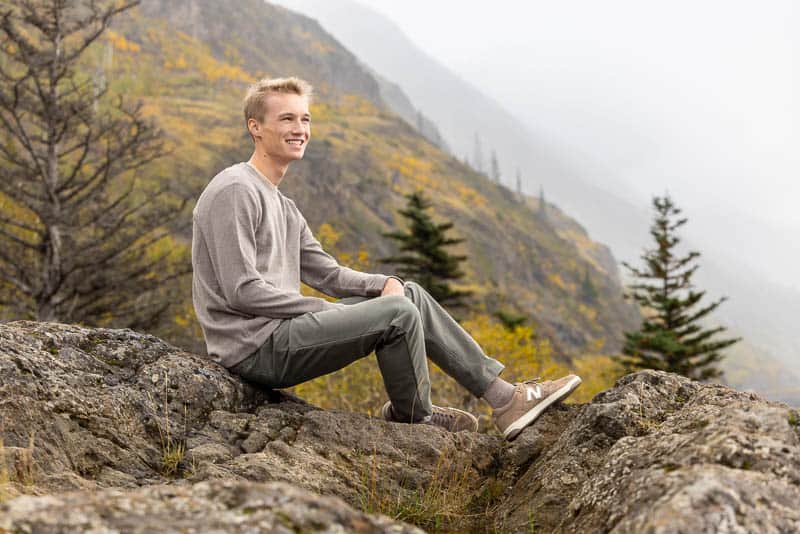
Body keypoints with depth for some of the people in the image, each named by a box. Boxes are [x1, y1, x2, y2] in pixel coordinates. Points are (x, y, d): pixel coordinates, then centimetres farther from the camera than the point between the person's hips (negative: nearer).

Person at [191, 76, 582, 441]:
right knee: (397, 313, -20)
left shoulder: (282, 206, 19)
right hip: (255, 349, -10)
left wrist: (384, 283, -3)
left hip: (279, 333, 10)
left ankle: (501, 395, 5)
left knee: (410, 295, 6)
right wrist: (327, 312, -14)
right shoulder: (235, 191, -13)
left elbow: (327, 273, 17)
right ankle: (412, 416, 4)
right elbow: (242, 291, -20)